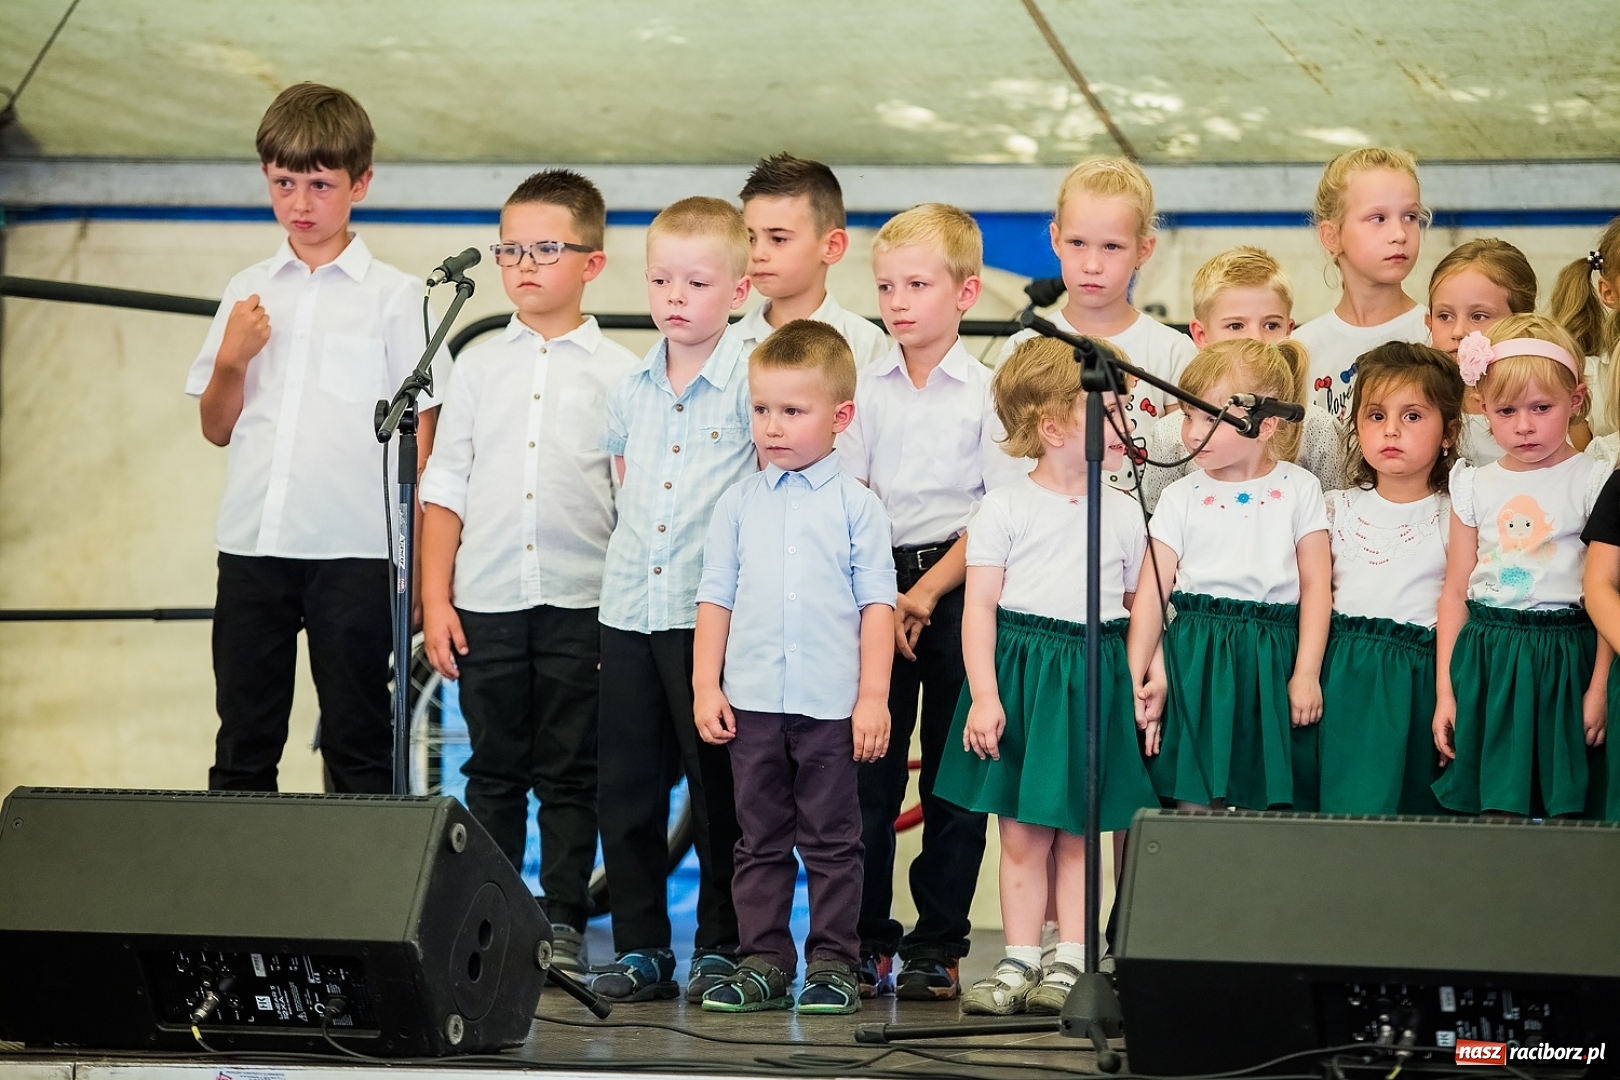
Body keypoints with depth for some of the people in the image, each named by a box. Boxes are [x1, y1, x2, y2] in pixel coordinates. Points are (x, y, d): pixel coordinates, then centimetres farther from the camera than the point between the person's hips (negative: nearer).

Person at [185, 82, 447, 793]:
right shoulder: (248, 293, 12)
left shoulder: (393, 296, 1)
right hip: (252, 545, 4)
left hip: (354, 549, -4)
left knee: (358, 745, 3)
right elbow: (217, 428, 15)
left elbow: (419, 431, 0)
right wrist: (232, 360, -4)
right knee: (242, 745, 7)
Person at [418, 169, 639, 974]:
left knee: (570, 774, 2)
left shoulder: (617, 372, 2)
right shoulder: (479, 366, 9)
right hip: (487, 599, 2)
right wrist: (435, 599, 2)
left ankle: (562, 924, 7)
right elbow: (445, 489, 9)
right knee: (494, 771, 6)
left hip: (581, 603, -2)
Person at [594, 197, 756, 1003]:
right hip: (628, 605, 5)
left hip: (714, 611, -5)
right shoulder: (631, 390, 10)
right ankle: (640, 946, 13)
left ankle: (721, 944, 11)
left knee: (718, 785, 1)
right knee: (626, 783, 6)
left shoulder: (753, 383, -5)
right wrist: (635, 553, 14)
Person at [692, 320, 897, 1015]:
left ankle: (832, 963, 9)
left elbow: (876, 603, -1)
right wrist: (705, 686, 3)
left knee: (831, 841, 4)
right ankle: (763, 960, 13)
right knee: (760, 839, 8)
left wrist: (873, 696, -6)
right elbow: (716, 597, 9)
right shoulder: (740, 503, 8)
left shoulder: (856, 506, 0)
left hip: (831, 703, -3)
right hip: (751, 699, 3)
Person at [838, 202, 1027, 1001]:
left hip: (956, 592, -2)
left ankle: (937, 943, 8)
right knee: (868, 765, 2)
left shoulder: (987, 392, -2)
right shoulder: (865, 387, 6)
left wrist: (926, 593, -12)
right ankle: (866, 939, 9)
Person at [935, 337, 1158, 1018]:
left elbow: (1141, 605, 13)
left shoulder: (1124, 513, 8)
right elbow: (979, 605, -4)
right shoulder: (1005, 509, -1)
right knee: (1020, 832, 2)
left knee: (1077, 832, 4)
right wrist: (984, 695, -11)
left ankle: (1069, 962, 9)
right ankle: (1019, 962, 9)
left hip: (1095, 676, 2)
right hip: (1019, 670, -2)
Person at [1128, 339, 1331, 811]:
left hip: (1270, 664, 0)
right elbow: (1152, 592, 1)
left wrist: (1306, 673, -5)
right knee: (1194, 805, -1)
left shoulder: (1299, 490, 2)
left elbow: (1316, 585, 1)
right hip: (1197, 661, 0)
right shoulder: (1181, 498, 3)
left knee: (1270, 810, 2)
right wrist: (1136, 680, -5)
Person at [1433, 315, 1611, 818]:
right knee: (1492, 808, 0)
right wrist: (1444, 691, 6)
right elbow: (1455, 592, 10)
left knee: (1562, 805, -3)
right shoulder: (1475, 487, 8)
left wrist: (1599, 688, -10)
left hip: (1563, 659, -3)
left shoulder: (1594, 483, -2)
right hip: (1486, 662, 3)